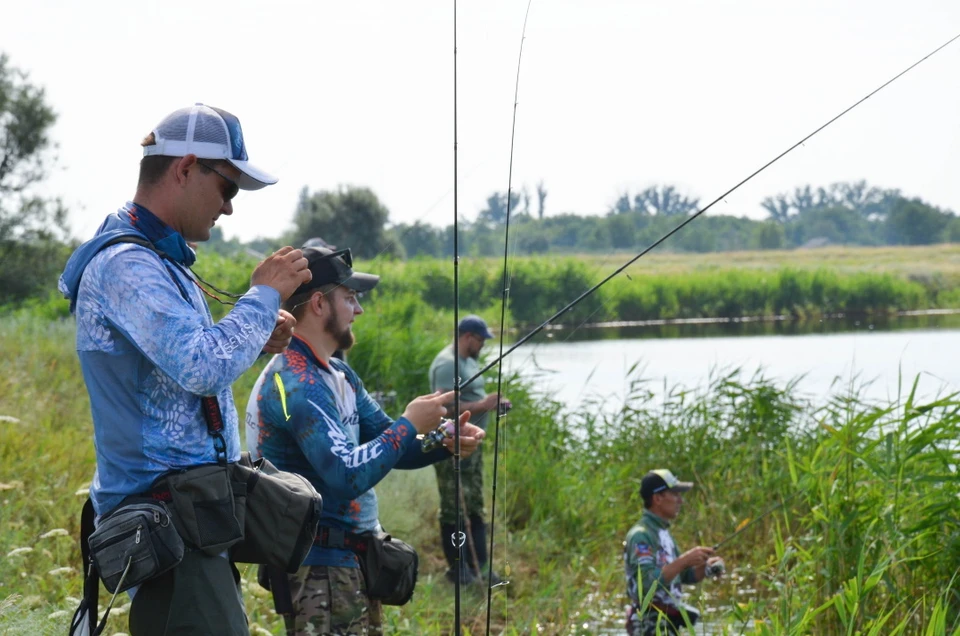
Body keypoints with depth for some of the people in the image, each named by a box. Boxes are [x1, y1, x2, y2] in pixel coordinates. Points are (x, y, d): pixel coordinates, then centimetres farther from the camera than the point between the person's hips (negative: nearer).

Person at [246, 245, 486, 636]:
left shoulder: (339, 374, 13)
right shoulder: (295, 384, -19)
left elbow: (391, 450, 15)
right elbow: (348, 476, -28)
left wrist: (444, 442, -3)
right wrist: (409, 425, -17)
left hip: (351, 565, 10)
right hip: (319, 569, -10)